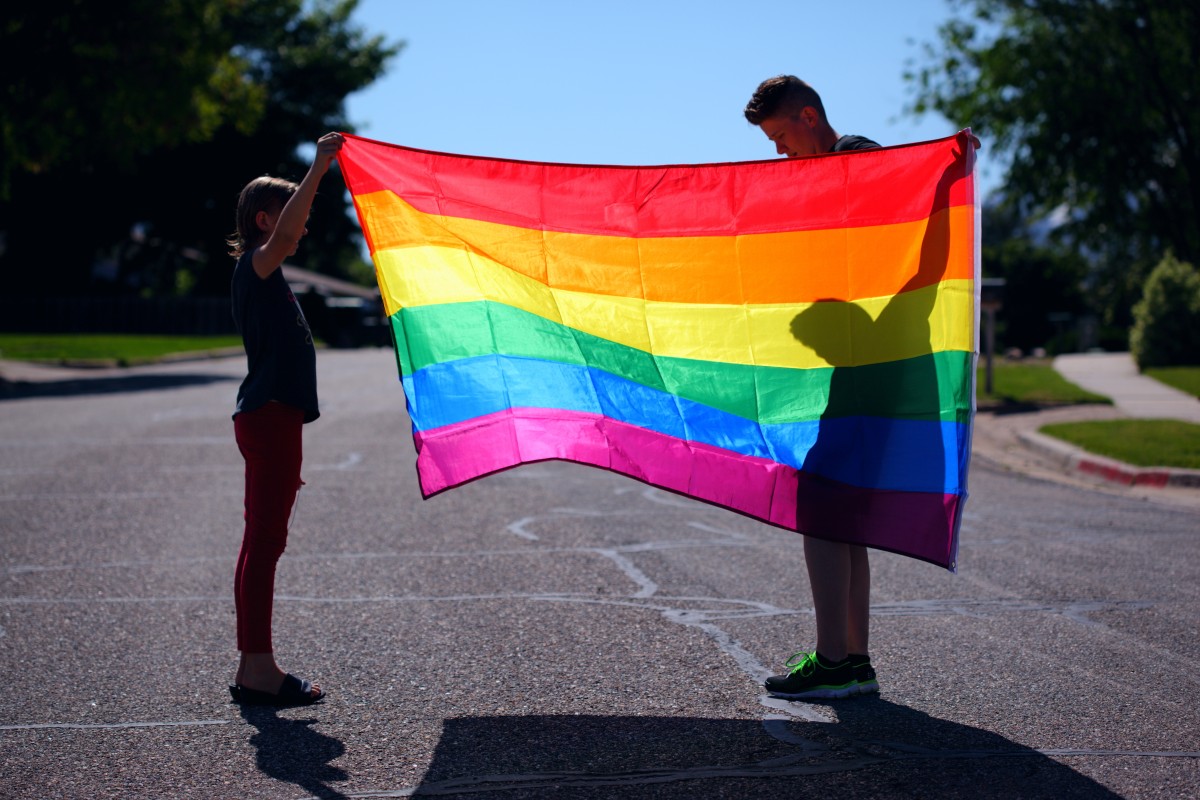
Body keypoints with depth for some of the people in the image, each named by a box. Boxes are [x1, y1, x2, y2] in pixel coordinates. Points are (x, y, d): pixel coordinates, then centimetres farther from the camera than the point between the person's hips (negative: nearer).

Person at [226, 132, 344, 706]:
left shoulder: (264, 279, 22)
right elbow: (282, 234, -31)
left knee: (261, 543, 10)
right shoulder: (255, 268, -7)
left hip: (270, 419, 10)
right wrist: (318, 169, -34)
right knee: (264, 542, -9)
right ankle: (258, 671, -7)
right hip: (270, 419, -10)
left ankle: (254, 669, 15)